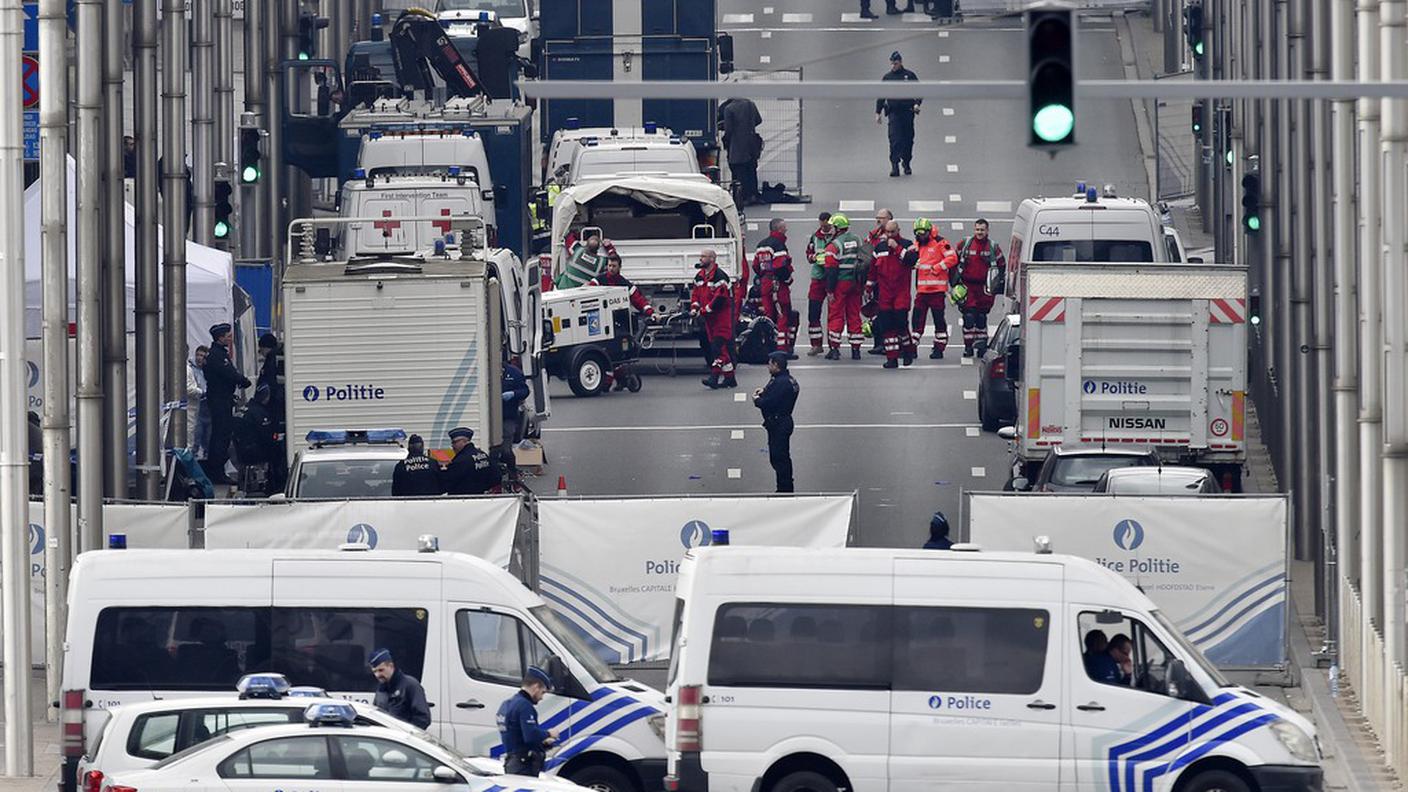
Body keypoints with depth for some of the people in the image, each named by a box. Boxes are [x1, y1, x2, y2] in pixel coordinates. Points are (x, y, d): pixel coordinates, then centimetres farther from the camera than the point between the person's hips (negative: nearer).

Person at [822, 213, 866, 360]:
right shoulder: (857, 240, 7)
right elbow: (863, 261, 12)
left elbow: (831, 269, -14)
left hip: (840, 283, -5)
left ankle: (835, 349, -3)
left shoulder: (834, 245, -12)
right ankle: (856, 349, 12)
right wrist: (862, 283, 18)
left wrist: (830, 290, -11)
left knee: (836, 315, 1)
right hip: (855, 283, 6)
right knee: (854, 315, 11)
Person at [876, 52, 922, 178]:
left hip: (908, 112, 0)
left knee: (908, 140, 5)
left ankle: (907, 164, 20)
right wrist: (878, 112, 8)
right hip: (894, 113, 0)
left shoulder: (909, 75, 6)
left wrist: (917, 103, -11)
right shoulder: (887, 77, 9)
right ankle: (894, 165, -17)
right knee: (895, 140, -12)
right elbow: (880, 96, 13)